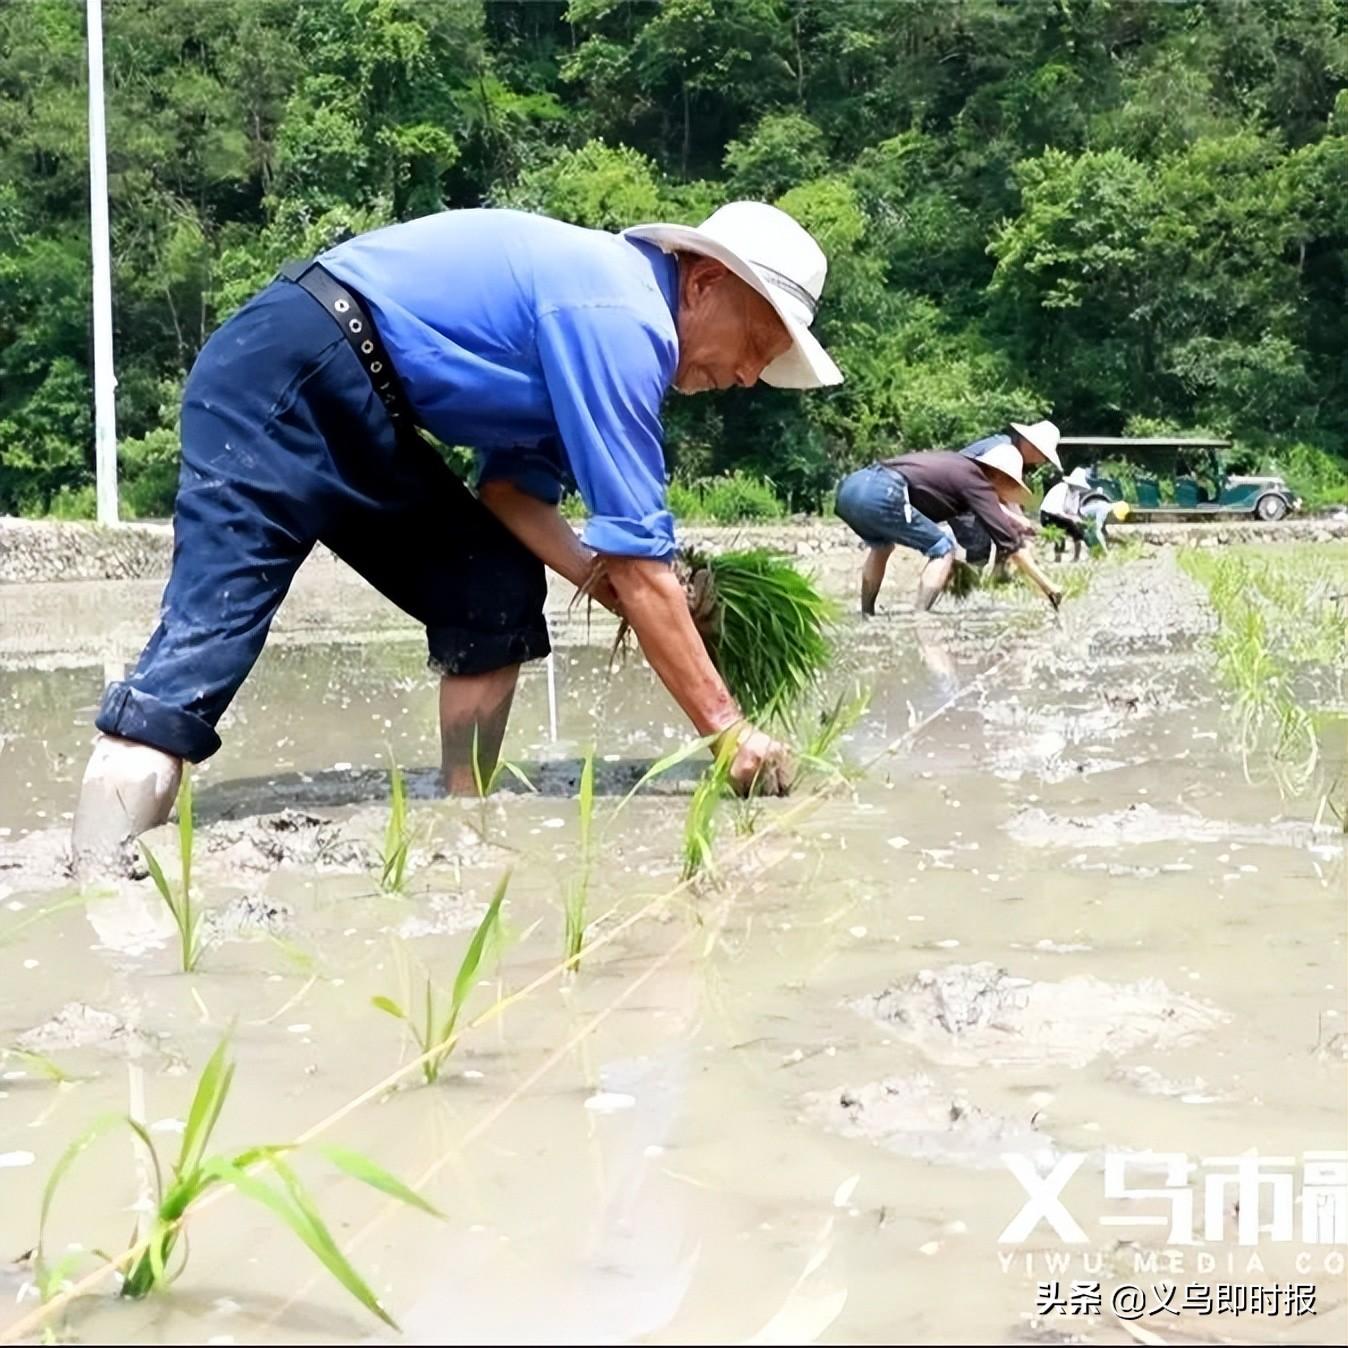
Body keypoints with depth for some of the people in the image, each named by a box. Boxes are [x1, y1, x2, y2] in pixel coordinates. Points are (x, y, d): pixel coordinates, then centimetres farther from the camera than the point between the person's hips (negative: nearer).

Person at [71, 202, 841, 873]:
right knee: (208, 627, -20)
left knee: (496, 597, 7)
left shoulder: (599, 305, 14)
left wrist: (623, 592, -1)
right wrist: (727, 728, -14)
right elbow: (637, 559, -19)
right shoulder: (618, 320, -16)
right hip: (281, 383, -10)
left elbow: (512, 487, 12)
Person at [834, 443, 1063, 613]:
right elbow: (1010, 541, 5)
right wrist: (1050, 589, 10)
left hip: (850, 485, 9)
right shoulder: (976, 482, 7)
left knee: (881, 544, 35)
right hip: (879, 493, -9)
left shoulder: (957, 465, 30)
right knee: (943, 548, 5)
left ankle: (866, 617, 31)